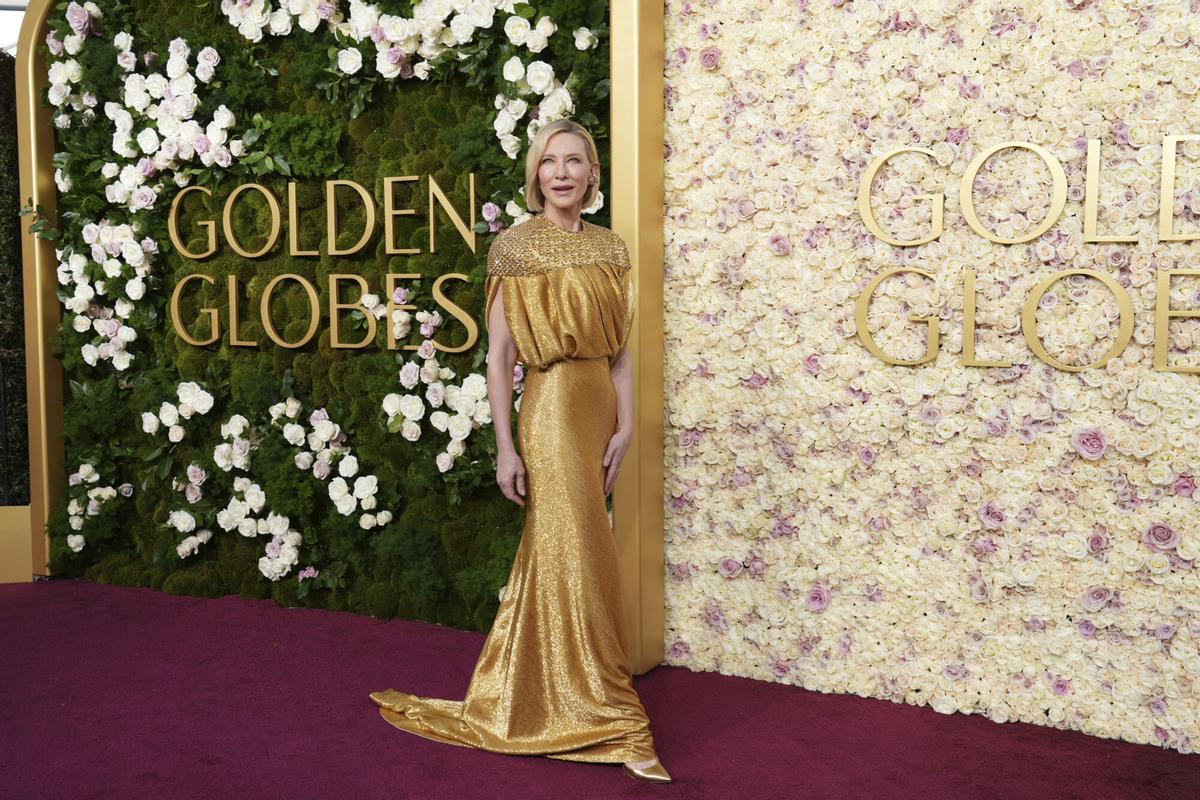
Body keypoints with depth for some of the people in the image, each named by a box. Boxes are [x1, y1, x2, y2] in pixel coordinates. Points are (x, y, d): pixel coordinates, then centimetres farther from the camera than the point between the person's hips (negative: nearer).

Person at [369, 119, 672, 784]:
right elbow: (499, 354, -9)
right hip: (552, 410, -6)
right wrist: (505, 448, -12)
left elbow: (620, 350, 9)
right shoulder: (516, 246, -6)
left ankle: (517, 695, 32)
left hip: (598, 411, 6)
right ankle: (610, 724, 7)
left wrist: (624, 427, 0)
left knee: (550, 557, 15)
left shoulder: (609, 247, 9)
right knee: (579, 560, -3)